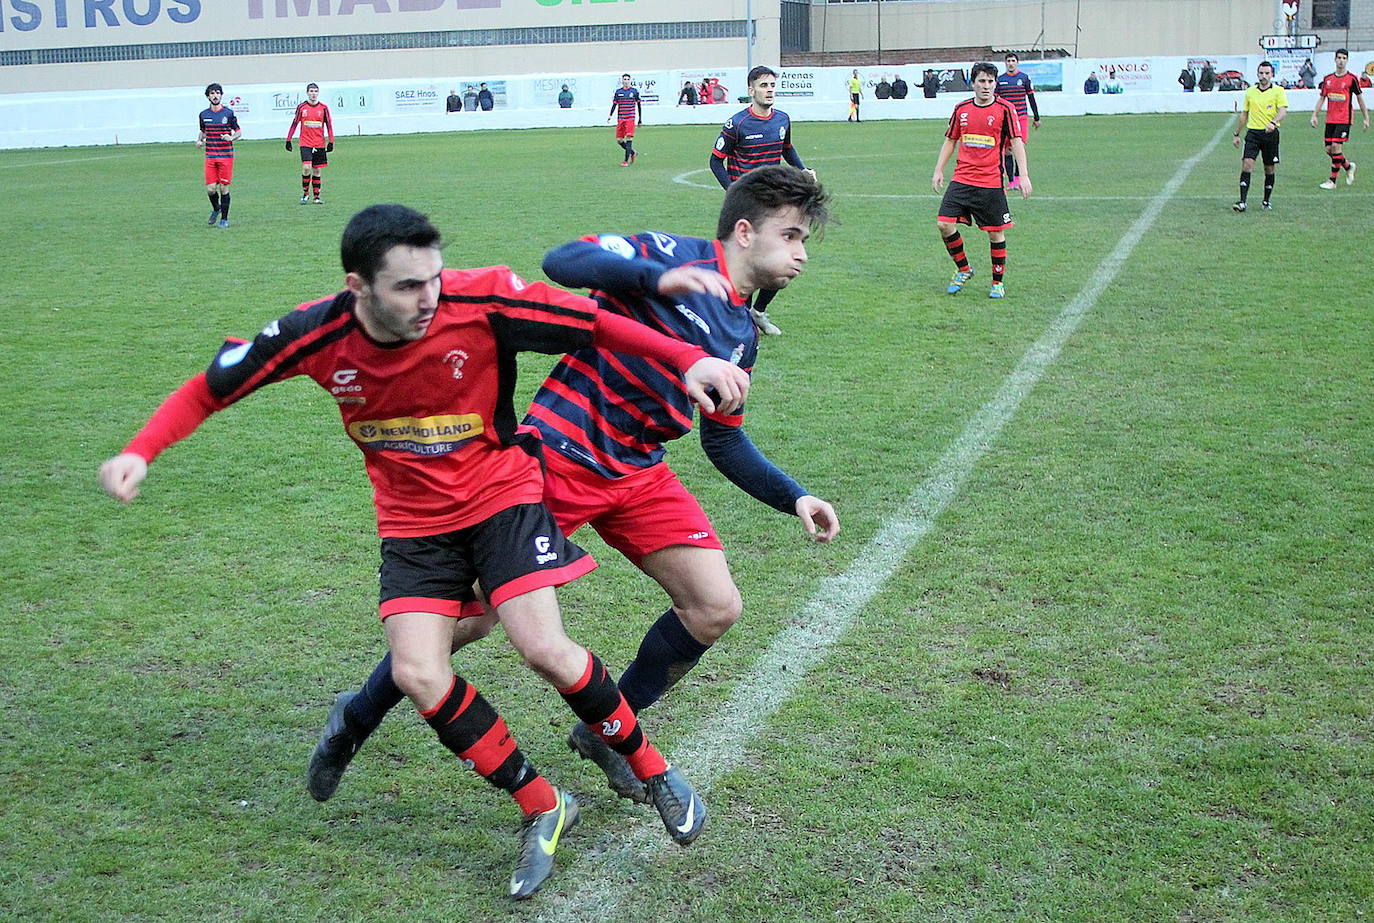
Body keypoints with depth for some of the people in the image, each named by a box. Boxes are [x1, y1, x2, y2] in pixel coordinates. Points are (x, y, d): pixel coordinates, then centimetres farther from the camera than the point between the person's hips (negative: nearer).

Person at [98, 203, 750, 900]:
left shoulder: (481, 301, -24)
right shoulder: (316, 334, -18)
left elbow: (596, 324, -15)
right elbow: (208, 388, -5)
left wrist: (689, 359, -26)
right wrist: (140, 453, -18)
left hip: (501, 495, -2)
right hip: (412, 522, 3)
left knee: (543, 646, -16)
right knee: (418, 675, -11)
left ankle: (648, 767, 12)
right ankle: (542, 811, 8)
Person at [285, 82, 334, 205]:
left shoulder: (323, 108, 3)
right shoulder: (301, 107, 2)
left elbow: (329, 125, 7)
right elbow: (294, 123, 8)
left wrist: (331, 142, 1)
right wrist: (288, 140, 6)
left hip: (319, 144, 1)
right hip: (305, 143, -1)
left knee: (316, 170, 6)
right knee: (306, 168, -15)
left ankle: (316, 196, 13)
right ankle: (305, 193, 0)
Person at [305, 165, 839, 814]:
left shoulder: (742, 336, 12)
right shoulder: (676, 253, -10)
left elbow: (725, 441, 20)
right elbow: (562, 262, -23)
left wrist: (794, 498, 10)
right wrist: (659, 278, -36)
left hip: (638, 475, 7)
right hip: (556, 457, -7)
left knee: (716, 608, -4)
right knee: (472, 617, -3)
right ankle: (357, 718, 24)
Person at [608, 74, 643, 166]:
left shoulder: (634, 91, 3)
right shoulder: (618, 91, 9)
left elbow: (639, 105, 8)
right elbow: (614, 104, 12)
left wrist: (640, 118, 6)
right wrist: (610, 115, -2)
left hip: (630, 118, -4)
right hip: (620, 118, 4)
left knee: (629, 138, -15)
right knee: (619, 140, 2)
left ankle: (626, 160, -13)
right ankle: (632, 153, 24)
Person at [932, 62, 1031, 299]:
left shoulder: (1005, 109, -5)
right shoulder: (962, 109, 7)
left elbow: (1017, 142, -7)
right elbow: (950, 141, 17)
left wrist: (1024, 175, -16)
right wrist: (938, 170, 11)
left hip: (991, 183, -3)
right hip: (961, 179, 3)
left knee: (996, 233, 3)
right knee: (944, 224, -8)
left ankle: (998, 282, 19)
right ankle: (963, 269, 14)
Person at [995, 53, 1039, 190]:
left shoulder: (1024, 77, 6)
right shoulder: (1000, 79, 8)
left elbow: (1031, 98, 10)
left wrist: (1036, 118, 10)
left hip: (1021, 117, -1)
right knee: (1007, 151, -2)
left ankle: (1017, 178, 4)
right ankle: (1010, 181, 3)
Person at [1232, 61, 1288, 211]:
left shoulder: (1278, 91, 0)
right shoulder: (1250, 92, 10)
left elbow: (1283, 110, -13)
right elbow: (1244, 114, 19)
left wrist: (1273, 122, -32)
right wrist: (1237, 134, 20)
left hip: (1271, 133, -2)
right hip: (1253, 133, 2)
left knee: (1269, 169, 6)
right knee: (1247, 164, -13)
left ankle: (1266, 201, 21)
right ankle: (1242, 202, -16)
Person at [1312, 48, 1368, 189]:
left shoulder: (1352, 79, -3)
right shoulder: (1327, 78, 8)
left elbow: (1360, 98, 3)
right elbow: (1321, 98, 14)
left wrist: (1366, 118, 3)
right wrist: (1314, 115, 4)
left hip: (1344, 119, -5)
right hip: (1330, 119, 5)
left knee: (1336, 146, -14)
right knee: (1329, 149, 4)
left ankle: (1332, 181, -8)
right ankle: (1348, 166, 30)